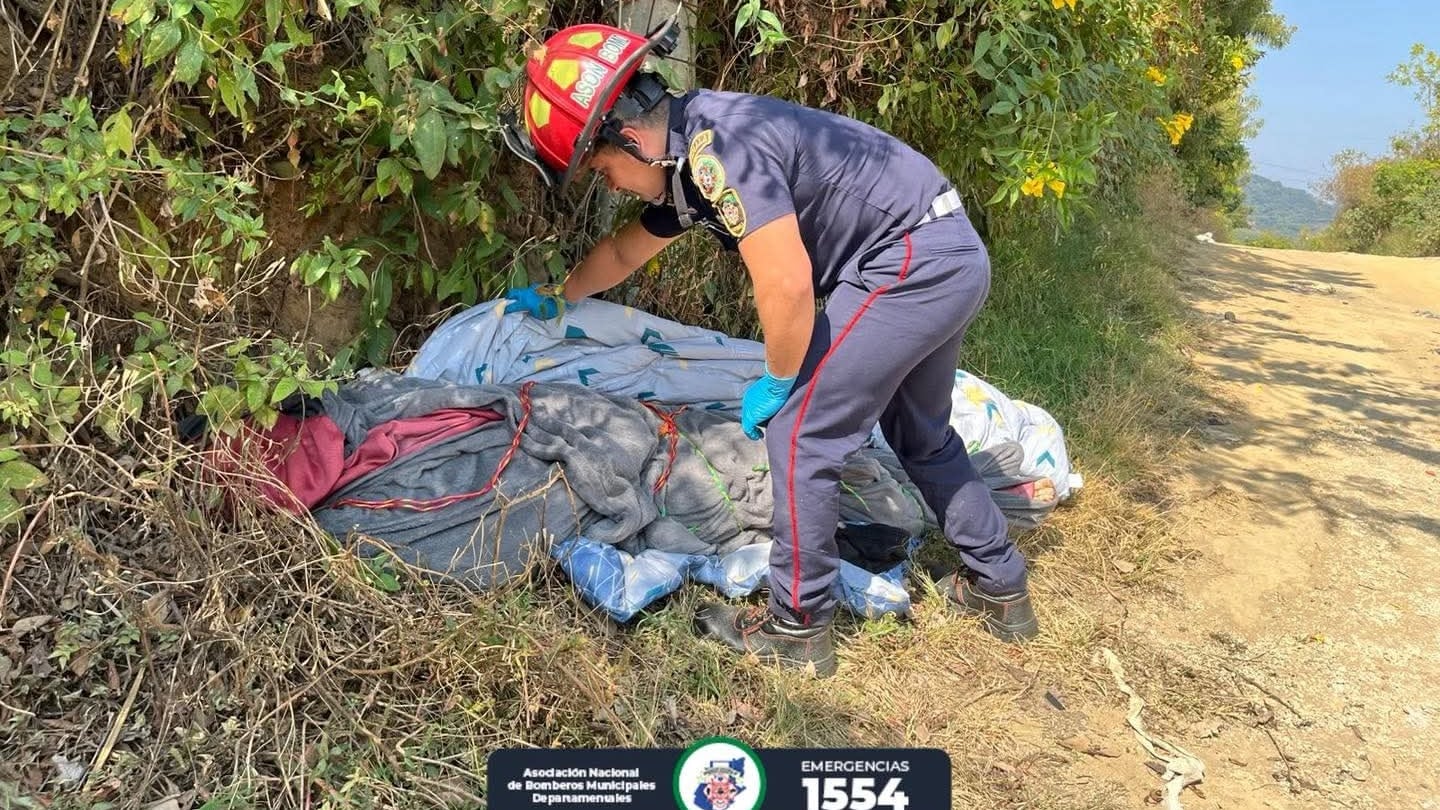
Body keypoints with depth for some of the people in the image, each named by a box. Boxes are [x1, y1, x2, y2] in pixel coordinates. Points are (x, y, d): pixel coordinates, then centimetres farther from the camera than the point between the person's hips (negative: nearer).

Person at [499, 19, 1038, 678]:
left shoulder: (717, 145, -21)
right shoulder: (685, 158, 10)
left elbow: (788, 284, -25)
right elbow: (624, 251, 27)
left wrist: (779, 382, -8)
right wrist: (553, 298, 40)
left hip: (912, 264, -10)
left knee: (800, 436, -4)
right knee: (920, 434, 23)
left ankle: (797, 628, 9)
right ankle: (1000, 588, 36)